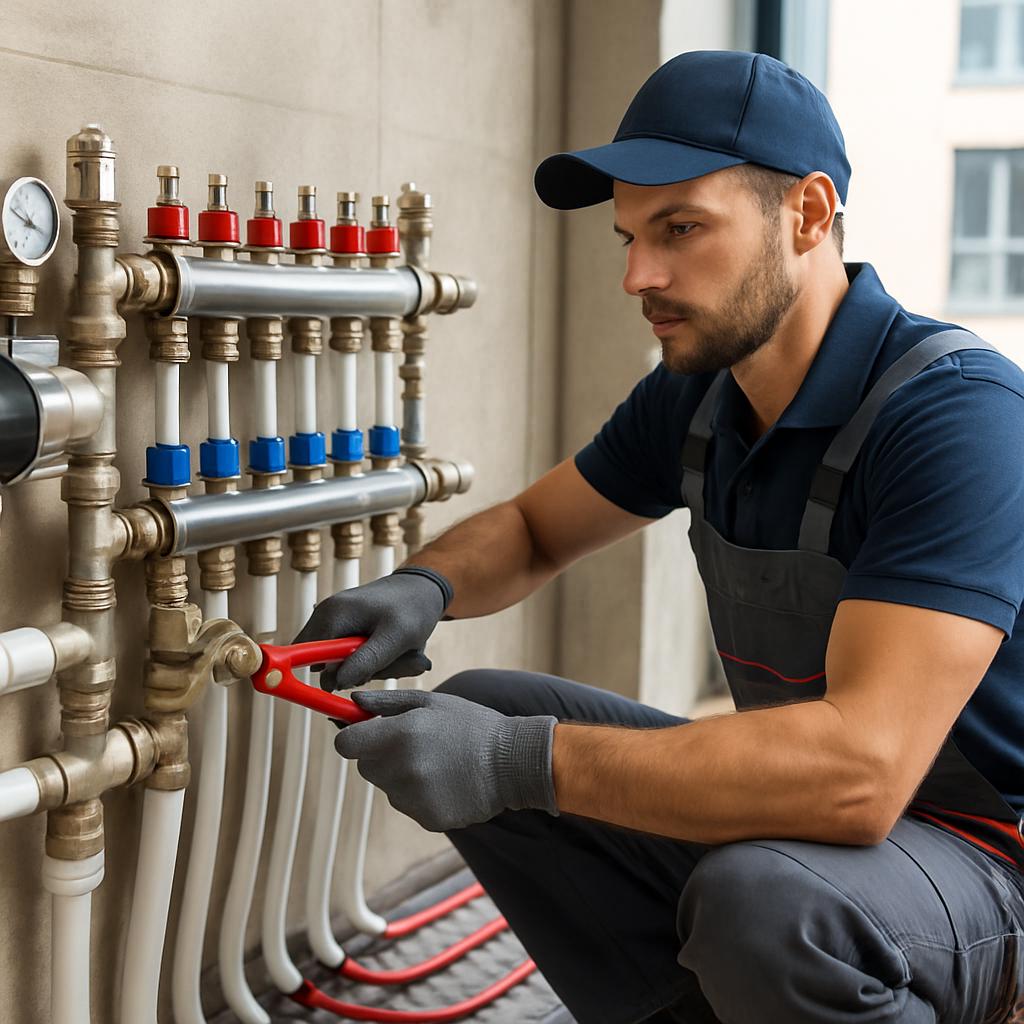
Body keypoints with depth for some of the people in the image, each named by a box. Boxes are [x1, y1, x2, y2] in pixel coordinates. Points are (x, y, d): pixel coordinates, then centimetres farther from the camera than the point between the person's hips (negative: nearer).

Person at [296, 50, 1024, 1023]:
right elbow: (532, 529, 14)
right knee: (476, 714, 0)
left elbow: (859, 765, -36)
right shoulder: (694, 395, -1)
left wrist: (520, 760, -36)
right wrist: (423, 586, -10)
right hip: (787, 803, 7)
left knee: (763, 900, -38)